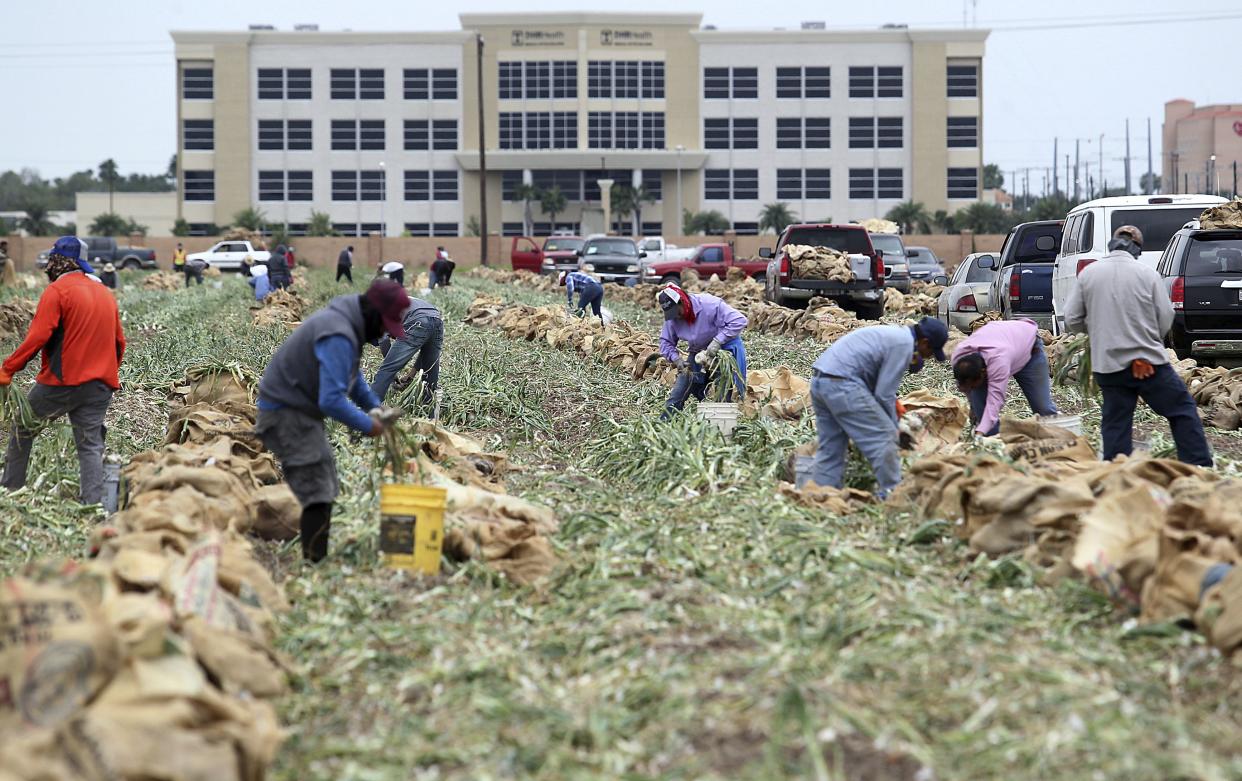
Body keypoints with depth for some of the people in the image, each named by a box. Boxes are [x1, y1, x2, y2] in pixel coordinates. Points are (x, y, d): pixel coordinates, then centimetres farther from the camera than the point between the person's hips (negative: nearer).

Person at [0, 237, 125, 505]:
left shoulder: (57, 291, -9)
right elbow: (119, 341, 18)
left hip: (61, 381, -5)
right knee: (91, 445, 4)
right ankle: (92, 502, -6)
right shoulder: (106, 294, 13)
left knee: (22, 429, 14)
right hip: (99, 387, 5)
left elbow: (38, 337, -17)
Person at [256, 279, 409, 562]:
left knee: (326, 489, 17)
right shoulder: (338, 337, -27)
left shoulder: (349, 324, 7)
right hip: (286, 414, -11)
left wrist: (373, 405, 7)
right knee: (318, 493, -15)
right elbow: (331, 400, -32)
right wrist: (367, 425, -19)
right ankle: (315, 562, -18)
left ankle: (318, 560, 24)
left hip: (303, 411, 11)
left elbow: (352, 375, 22)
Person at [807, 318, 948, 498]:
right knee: (883, 437, -5)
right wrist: (894, 426, 5)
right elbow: (883, 394, -7)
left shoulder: (895, 334, 23)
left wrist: (892, 401, 19)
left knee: (830, 448, 13)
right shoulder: (904, 346, -7)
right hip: (842, 384, -10)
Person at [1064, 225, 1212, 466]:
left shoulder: (1087, 274, 1)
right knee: (1183, 410, 10)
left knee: (1115, 424, 9)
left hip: (1107, 365, 2)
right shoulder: (1147, 274, -6)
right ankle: (1199, 467, 8)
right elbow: (1166, 320, -3)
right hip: (1149, 362, -2)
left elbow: (1072, 321, 3)